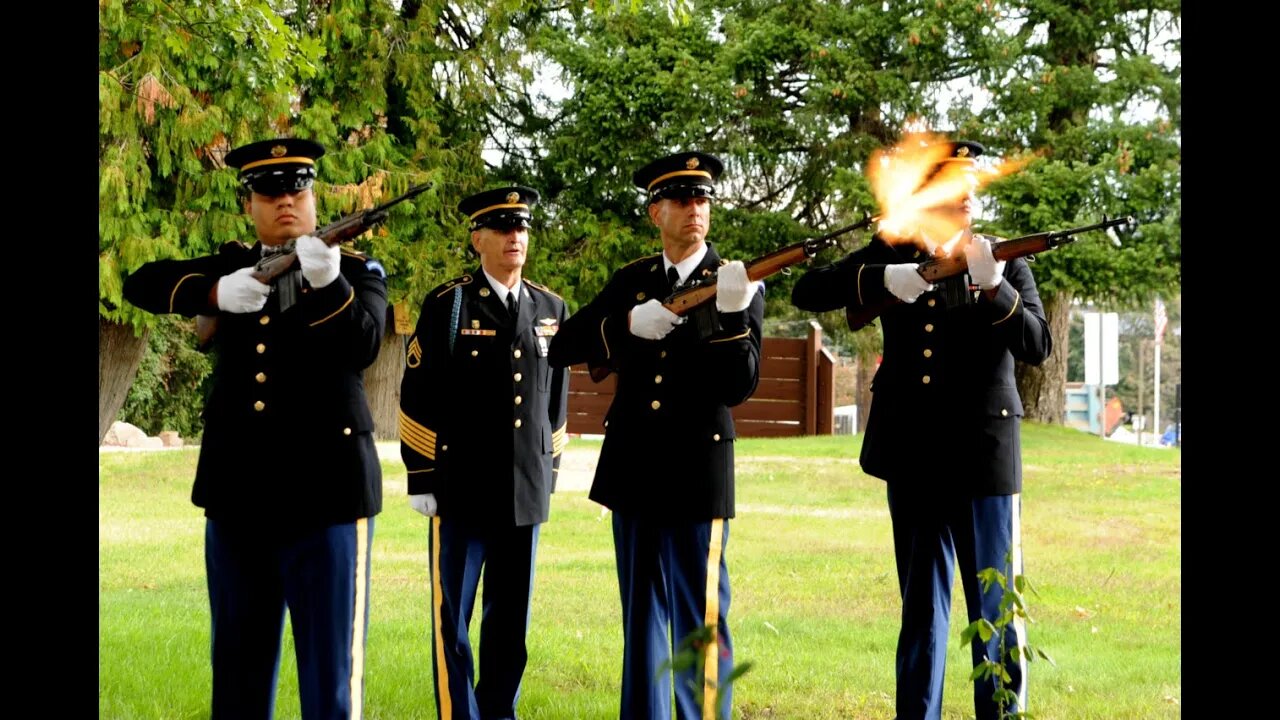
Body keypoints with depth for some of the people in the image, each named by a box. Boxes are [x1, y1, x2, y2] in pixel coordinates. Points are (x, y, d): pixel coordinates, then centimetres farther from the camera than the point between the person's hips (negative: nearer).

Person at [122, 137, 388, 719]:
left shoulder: (357, 272, 4)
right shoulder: (232, 265, 13)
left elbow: (363, 345, -15)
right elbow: (141, 284, -2)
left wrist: (328, 283, -34)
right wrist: (216, 292, -21)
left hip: (324, 491, -4)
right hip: (238, 494, 4)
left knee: (330, 661, -4)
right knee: (238, 660, 12)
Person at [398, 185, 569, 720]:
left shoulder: (551, 309, 10)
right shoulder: (447, 305, -4)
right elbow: (417, 397, -4)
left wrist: (548, 473, 15)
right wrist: (422, 478, -7)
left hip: (526, 492, 4)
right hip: (461, 490, -4)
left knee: (511, 616, 9)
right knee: (451, 616, 0)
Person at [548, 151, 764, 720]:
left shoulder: (737, 286, -2)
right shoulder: (630, 282, 10)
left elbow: (738, 388, -11)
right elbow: (562, 347, 1)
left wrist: (730, 313, -26)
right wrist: (627, 325, -15)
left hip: (697, 477, -4)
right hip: (633, 475, 4)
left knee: (700, 619, -3)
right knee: (642, 615, 11)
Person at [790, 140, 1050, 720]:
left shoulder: (1007, 267, 2)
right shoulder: (892, 254, 7)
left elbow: (1037, 346, -11)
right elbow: (807, 292, -4)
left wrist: (992, 286, -26)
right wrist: (883, 280, -19)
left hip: (983, 457, -2)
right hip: (912, 459, 2)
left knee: (994, 606, -1)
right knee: (921, 608, 11)